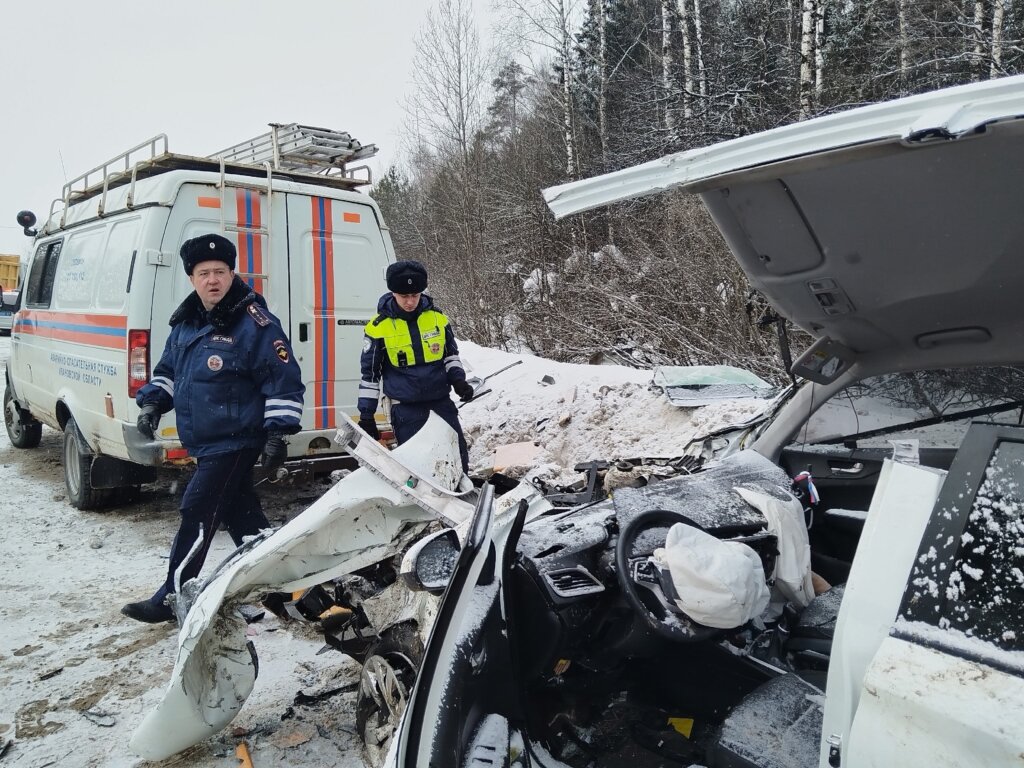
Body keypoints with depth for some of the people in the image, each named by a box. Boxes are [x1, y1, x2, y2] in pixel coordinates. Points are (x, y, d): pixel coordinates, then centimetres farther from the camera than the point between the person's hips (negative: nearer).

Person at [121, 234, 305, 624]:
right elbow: (168, 368, 23)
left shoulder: (255, 324, -14)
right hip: (205, 442, 8)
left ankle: (171, 598, 7)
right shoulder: (185, 322, 10)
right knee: (240, 511, 16)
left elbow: (284, 381, -15)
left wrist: (278, 433, -18)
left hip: (236, 441, -8)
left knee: (197, 514, -5)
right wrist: (153, 401, 6)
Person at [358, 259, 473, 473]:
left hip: (441, 401, 3)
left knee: (458, 459, 10)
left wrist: (458, 379, -4)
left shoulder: (437, 317, 0)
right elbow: (369, 372, -1)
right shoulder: (378, 327, -8)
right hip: (406, 408, -3)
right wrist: (366, 414, -1)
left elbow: (451, 353, 14)